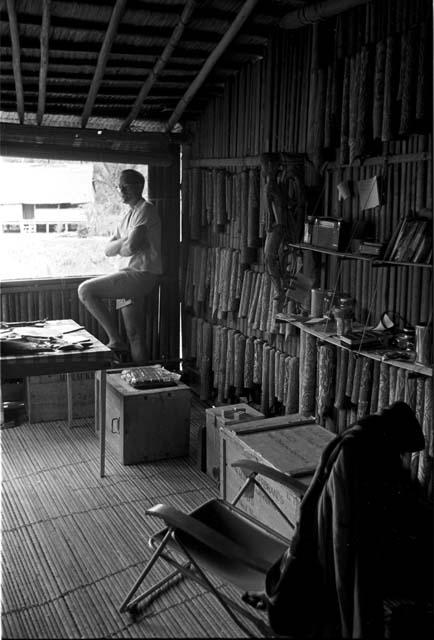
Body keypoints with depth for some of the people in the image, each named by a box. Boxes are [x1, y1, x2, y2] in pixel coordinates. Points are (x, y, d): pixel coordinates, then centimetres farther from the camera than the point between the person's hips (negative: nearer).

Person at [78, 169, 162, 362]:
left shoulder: (146, 210, -9)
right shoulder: (128, 215, 20)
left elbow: (130, 247, -20)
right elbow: (108, 250, 14)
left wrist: (120, 248, 2)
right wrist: (125, 241, -5)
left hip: (141, 275, -9)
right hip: (131, 276, 9)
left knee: (85, 290, -16)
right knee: (134, 335, 8)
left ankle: (115, 340, -10)